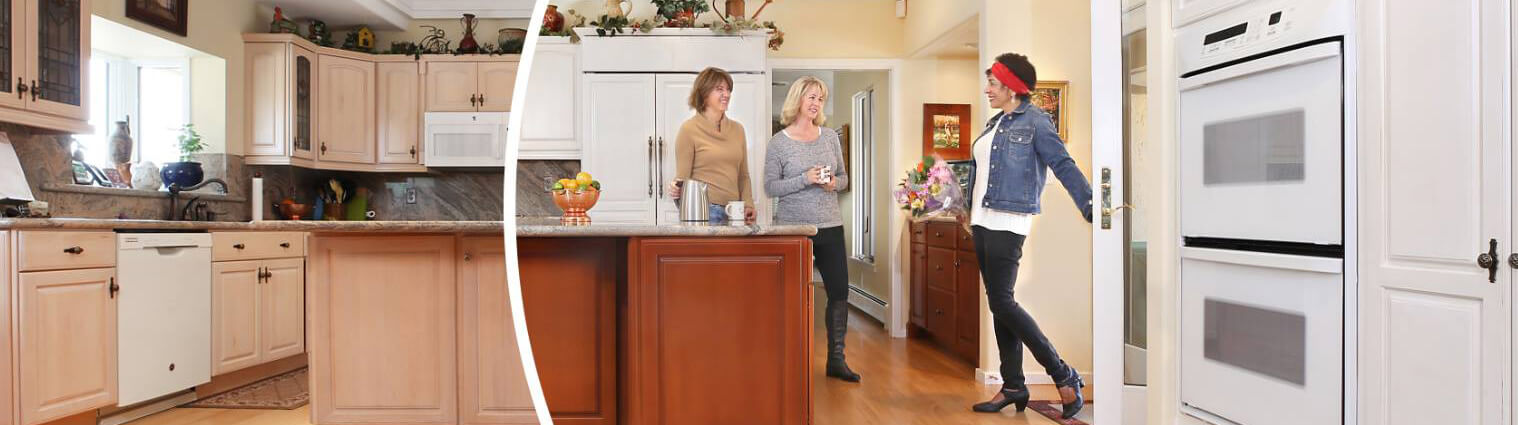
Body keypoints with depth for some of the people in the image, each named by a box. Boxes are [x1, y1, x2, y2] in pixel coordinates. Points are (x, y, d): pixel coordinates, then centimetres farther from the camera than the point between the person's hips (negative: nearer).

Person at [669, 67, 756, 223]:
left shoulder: (737, 129, 13)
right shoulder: (689, 129, -2)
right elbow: (682, 177, -1)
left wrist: (748, 206, 3)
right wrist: (676, 189, -23)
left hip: (734, 212, 5)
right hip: (704, 210, -4)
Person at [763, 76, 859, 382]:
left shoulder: (830, 137, 11)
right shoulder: (779, 142, -2)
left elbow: (844, 177, 17)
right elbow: (770, 187, -6)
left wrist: (834, 182, -6)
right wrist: (805, 179, -17)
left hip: (831, 226, 4)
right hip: (794, 227, -4)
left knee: (839, 291, 4)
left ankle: (836, 360, 16)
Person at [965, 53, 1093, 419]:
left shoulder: (1034, 120, -7)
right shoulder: (994, 123, 16)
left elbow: (1063, 164, -15)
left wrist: (1090, 206, -24)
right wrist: (969, 211, 23)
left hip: (1008, 223, -8)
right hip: (983, 223, 8)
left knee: (1001, 302, -12)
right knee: (998, 303, 8)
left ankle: (1064, 375, 1)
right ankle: (1013, 387, 15)